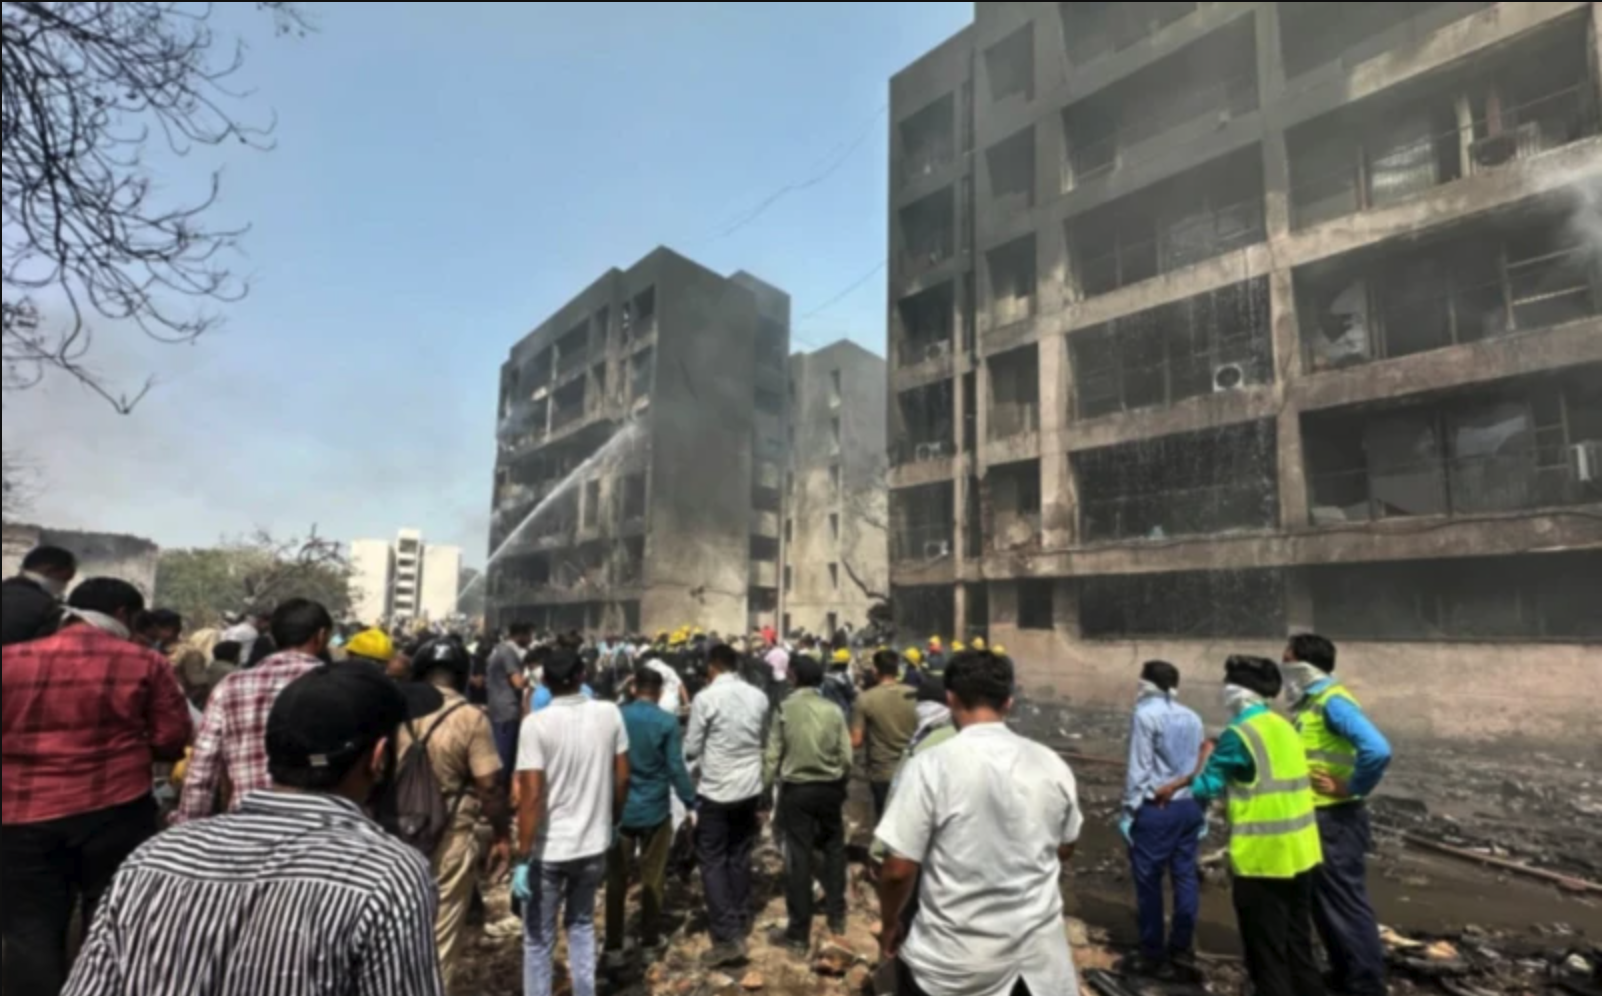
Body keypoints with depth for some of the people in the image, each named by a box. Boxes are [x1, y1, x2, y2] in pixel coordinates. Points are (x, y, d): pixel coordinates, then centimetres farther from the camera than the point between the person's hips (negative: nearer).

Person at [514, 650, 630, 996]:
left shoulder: (536, 723, -17)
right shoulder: (610, 714, -7)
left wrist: (523, 859, -13)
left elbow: (532, 795, -20)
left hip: (548, 849, -3)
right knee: (582, 925, 25)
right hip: (594, 843, 4)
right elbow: (622, 778, 1)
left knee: (538, 938, 15)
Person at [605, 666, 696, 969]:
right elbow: (676, 768, -13)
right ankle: (650, 943, 22)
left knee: (616, 879, 12)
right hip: (655, 810, -1)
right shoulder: (667, 722, -12)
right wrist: (692, 802, -4)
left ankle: (614, 947, 18)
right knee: (653, 878, 13)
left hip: (619, 809, 2)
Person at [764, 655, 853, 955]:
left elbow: (773, 755, -8)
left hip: (795, 790, -1)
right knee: (833, 848, 21)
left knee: (798, 857, 4)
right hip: (829, 787, 2)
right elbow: (846, 757, -2)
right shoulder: (833, 710, -6)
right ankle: (836, 916, 30)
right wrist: (843, 784, 13)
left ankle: (799, 934, 12)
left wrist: (765, 787, 0)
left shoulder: (785, 709, -9)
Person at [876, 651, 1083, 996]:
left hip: (956, 957, -3)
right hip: (1039, 947, 3)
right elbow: (1065, 849, 10)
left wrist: (890, 924, 3)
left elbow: (899, 869, -16)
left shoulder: (931, 766, -19)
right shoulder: (1052, 765, -5)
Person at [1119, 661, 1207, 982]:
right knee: (1186, 878, 10)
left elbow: (1139, 768, -13)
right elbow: (1201, 765, 10)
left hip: (1155, 808, -7)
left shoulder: (1146, 715, -11)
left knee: (1149, 881, 4)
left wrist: (1129, 809, -7)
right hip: (1190, 806, 7)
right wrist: (1201, 809, 16)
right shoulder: (1192, 718, 8)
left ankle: (1152, 956, 12)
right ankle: (1181, 954, 17)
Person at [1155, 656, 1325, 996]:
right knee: (1298, 945, 21)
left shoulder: (1239, 735, -18)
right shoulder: (1283, 727, 8)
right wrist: (1177, 785, 14)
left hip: (1263, 859, -8)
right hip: (1300, 854, 8)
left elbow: (1206, 788, -12)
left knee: (1266, 955, 5)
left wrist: (1205, 757, 5)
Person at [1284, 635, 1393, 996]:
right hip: (1316, 819, 10)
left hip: (1336, 822, -10)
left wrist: (1350, 788, -20)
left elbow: (1377, 750, -31)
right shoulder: (1309, 704, 10)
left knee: (1347, 905, 2)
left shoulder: (1333, 702, -19)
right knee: (1324, 904, 19)